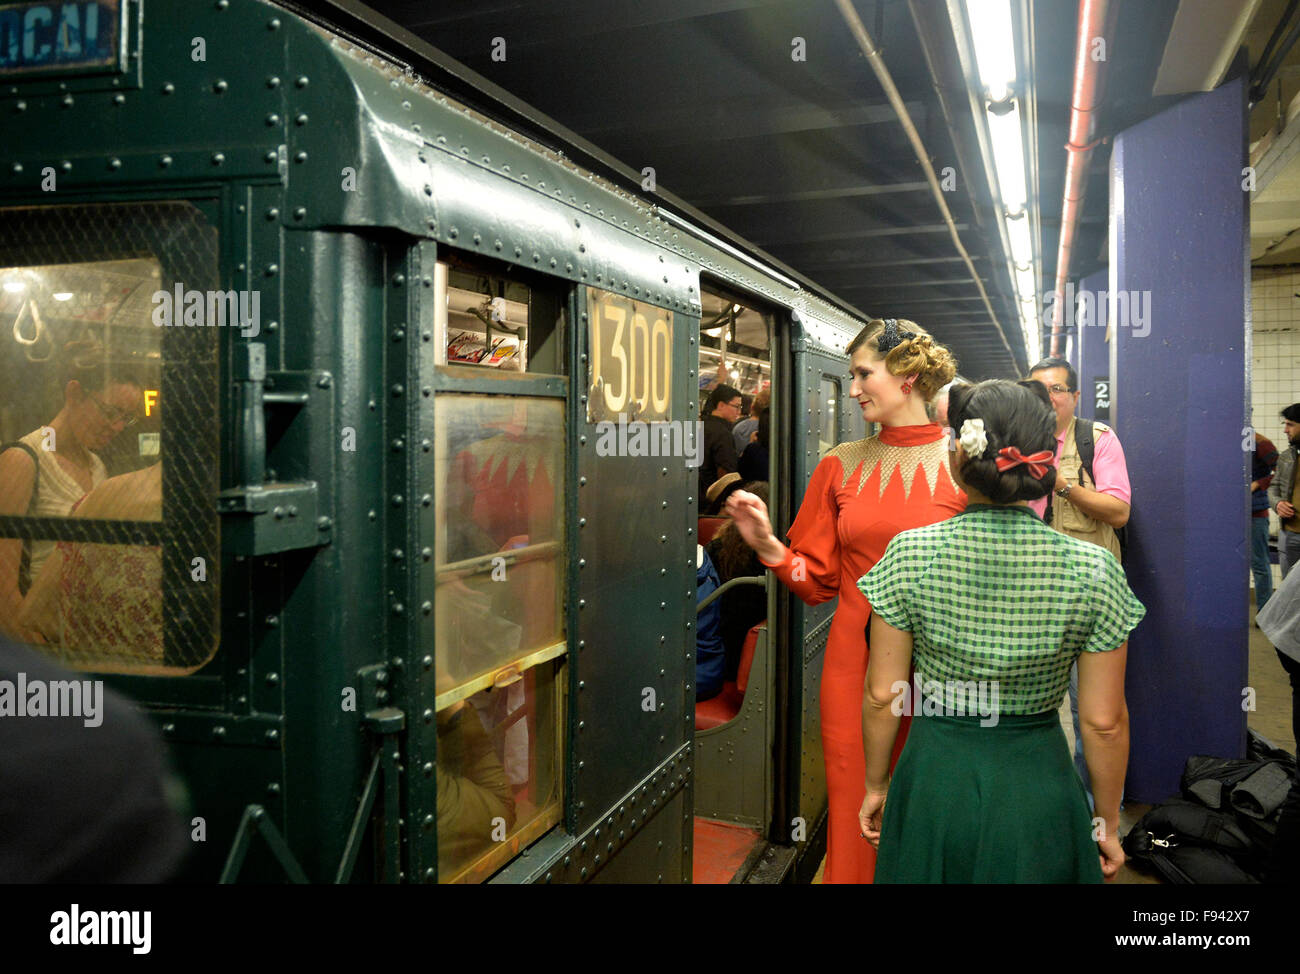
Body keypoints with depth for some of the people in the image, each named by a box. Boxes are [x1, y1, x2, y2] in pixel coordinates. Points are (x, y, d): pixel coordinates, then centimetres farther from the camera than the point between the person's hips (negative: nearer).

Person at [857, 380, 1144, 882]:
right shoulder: (1093, 569, -14)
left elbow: (881, 696, -8)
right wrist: (1108, 823, 8)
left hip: (933, 786, 0)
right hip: (1039, 791, 0)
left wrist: (876, 785, 8)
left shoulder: (909, 553, -15)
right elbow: (1104, 721, -8)